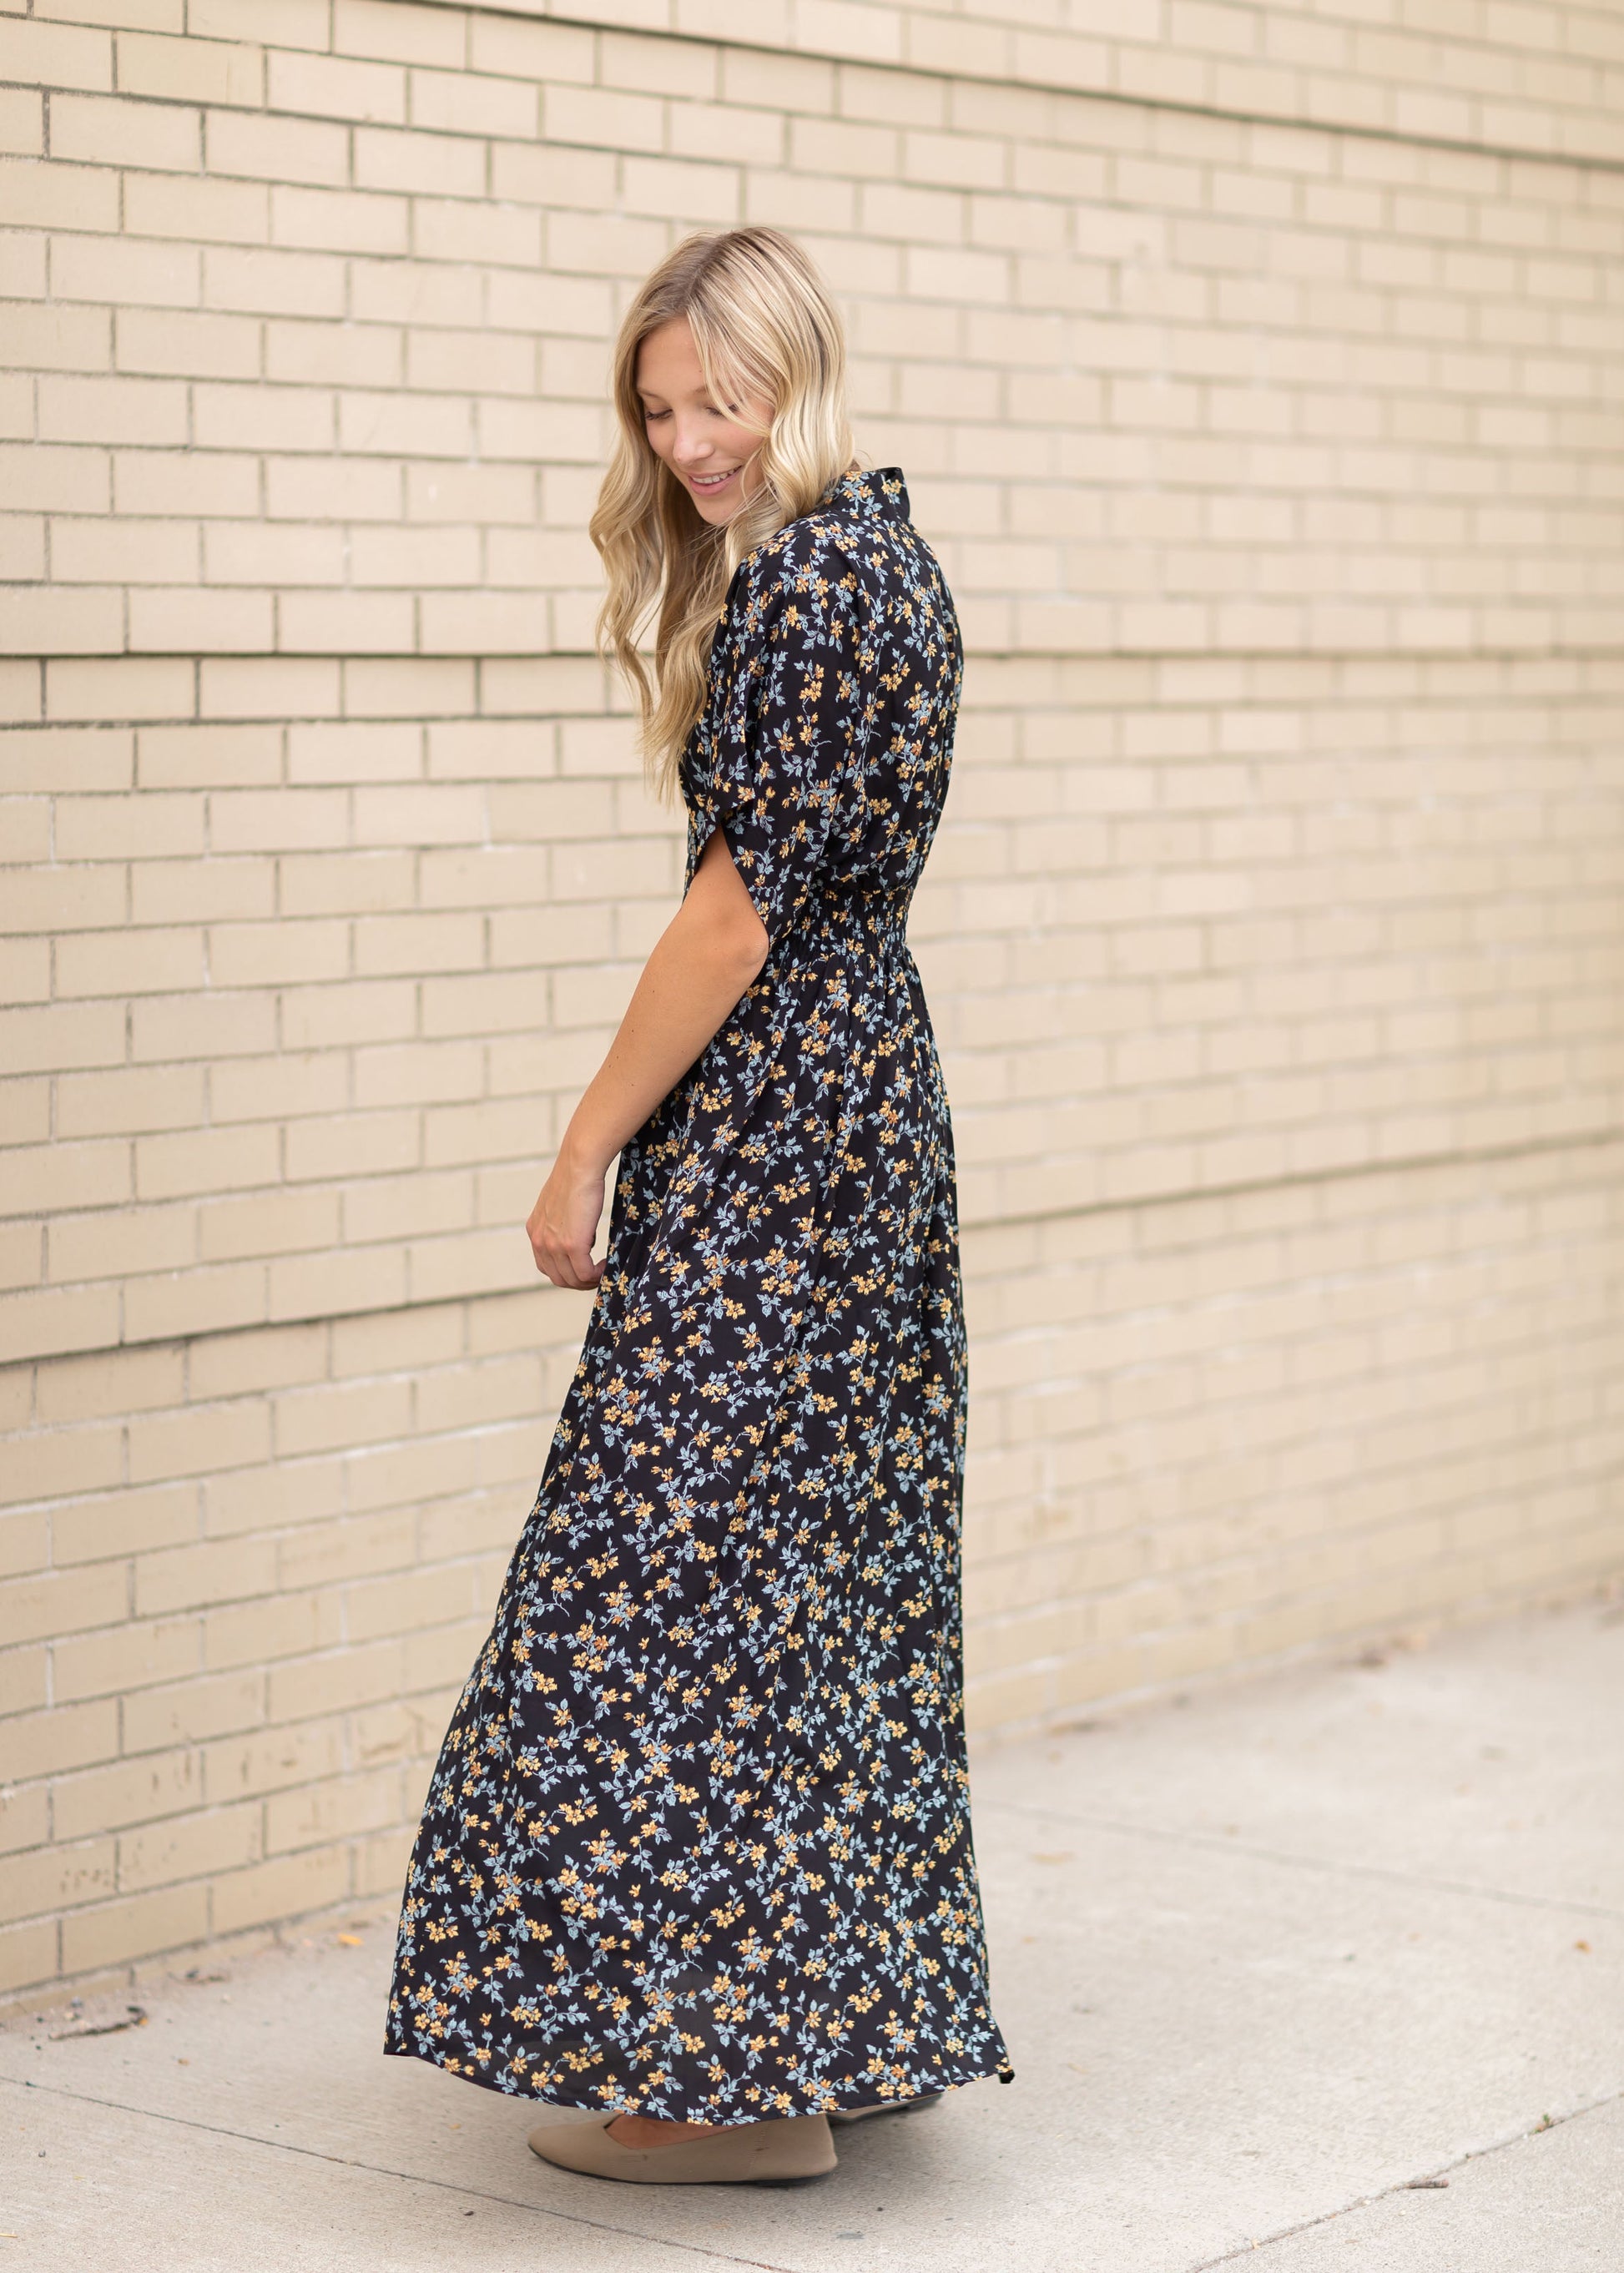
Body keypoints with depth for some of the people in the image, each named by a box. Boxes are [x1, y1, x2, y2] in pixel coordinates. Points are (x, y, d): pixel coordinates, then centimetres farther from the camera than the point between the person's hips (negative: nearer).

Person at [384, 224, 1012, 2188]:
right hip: (876, 1101, 10)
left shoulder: (799, 587, -17)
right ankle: (854, 2021, 23)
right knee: (834, 1559, 14)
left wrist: (586, 1150, -13)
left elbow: (738, 917, -19)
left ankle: (738, 2072, 3)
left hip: (764, 1141, -10)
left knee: (696, 1570, -4)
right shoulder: (888, 556, 14)